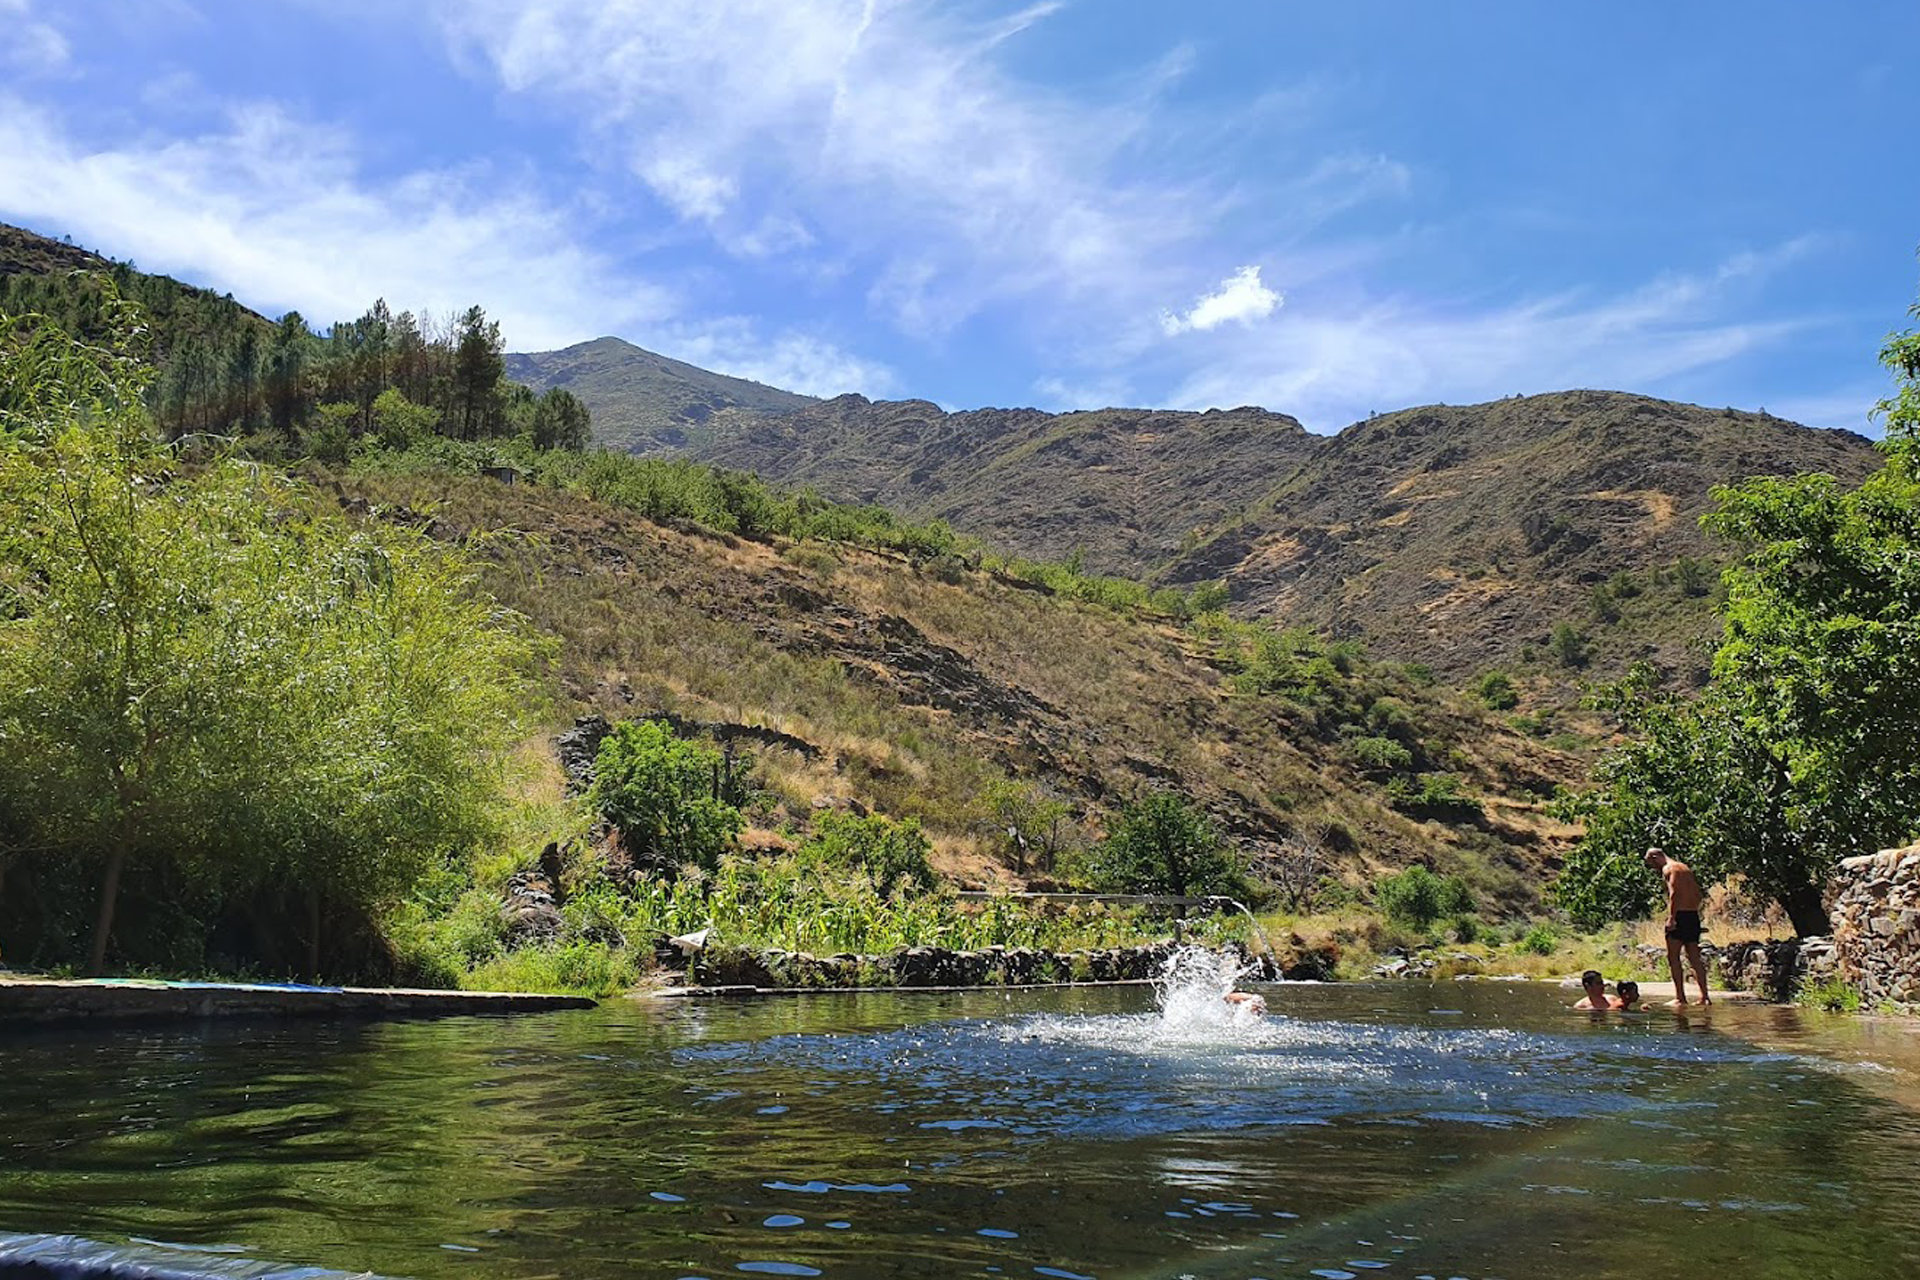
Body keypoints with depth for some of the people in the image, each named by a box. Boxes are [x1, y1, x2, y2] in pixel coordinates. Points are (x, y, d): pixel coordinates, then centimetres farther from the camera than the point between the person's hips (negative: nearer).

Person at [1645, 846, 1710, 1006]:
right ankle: (1704, 996, 10)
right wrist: (1692, 911, 20)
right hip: (1693, 915, 9)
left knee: (1673, 957, -4)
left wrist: (1671, 917, -22)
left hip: (1680, 916, -9)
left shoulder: (1668, 868, -6)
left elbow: (1674, 892, -20)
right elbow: (1698, 894, 19)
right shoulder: (1685, 868, 21)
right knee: (1695, 958, 11)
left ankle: (1680, 997, -7)